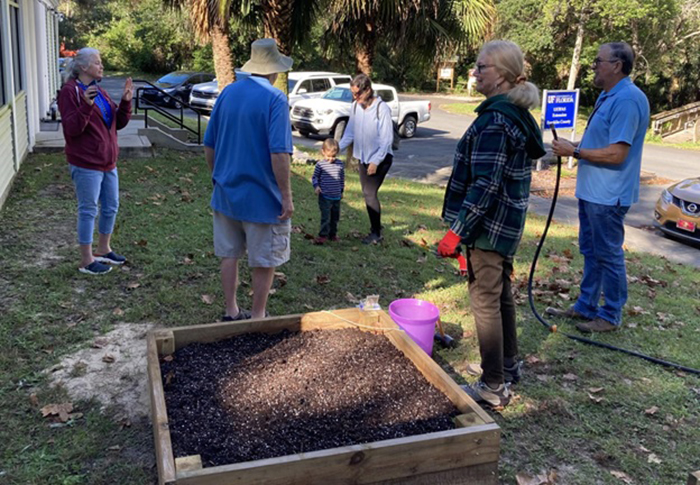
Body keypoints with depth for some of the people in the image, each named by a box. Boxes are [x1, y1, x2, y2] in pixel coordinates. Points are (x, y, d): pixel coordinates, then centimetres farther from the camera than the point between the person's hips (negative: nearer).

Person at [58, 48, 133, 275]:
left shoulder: (100, 91, 13)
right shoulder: (70, 92, -11)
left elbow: (119, 123, 12)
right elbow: (71, 128, -20)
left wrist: (125, 102, -2)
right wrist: (86, 105, -32)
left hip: (108, 162, 8)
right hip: (86, 164, -8)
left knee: (111, 206, 16)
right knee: (88, 210, -1)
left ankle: (103, 250, 33)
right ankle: (86, 260, 10)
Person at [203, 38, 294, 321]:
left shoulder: (228, 93, 4)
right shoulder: (274, 98, -15)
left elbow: (209, 145, 10)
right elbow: (279, 154, -22)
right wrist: (287, 196, -15)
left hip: (226, 192, 6)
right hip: (263, 197, -6)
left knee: (229, 255, 17)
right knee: (265, 261, 9)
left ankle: (231, 312, 28)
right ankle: (258, 317, 20)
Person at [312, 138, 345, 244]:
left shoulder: (340, 164, 3)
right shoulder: (320, 164, -8)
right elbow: (315, 177, 1)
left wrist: (341, 191, 20)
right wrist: (316, 186, -16)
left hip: (337, 197, 4)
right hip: (325, 196, -4)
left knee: (335, 217, 13)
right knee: (325, 216, -9)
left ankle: (333, 234, 27)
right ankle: (323, 235, -4)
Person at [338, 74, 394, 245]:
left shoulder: (382, 108, -18)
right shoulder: (356, 106, 0)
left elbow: (386, 139, -18)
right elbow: (350, 133, 8)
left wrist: (376, 161, -21)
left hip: (380, 159, -6)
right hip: (364, 158, 6)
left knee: (370, 193, -10)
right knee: (367, 193, 11)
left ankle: (376, 233, 1)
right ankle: (375, 226, 27)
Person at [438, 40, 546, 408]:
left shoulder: (495, 121, -21)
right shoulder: (518, 115, 11)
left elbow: (484, 185, -26)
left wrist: (456, 231, -25)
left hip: (489, 226, -10)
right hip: (508, 224, 10)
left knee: (485, 301, -1)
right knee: (501, 295, 21)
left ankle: (494, 388, 9)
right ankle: (508, 366, 37)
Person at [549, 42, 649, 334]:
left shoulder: (628, 99, -21)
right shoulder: (607, 96, 13)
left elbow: (616, 153, -26)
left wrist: (574, 151, -18)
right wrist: (573, 146, 6)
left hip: (608, 195, -10)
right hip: (591, 190, 10)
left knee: (608, 255, 1)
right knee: (590, 251, 18)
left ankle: (611, 316, 15)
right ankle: (586, 307, 31)